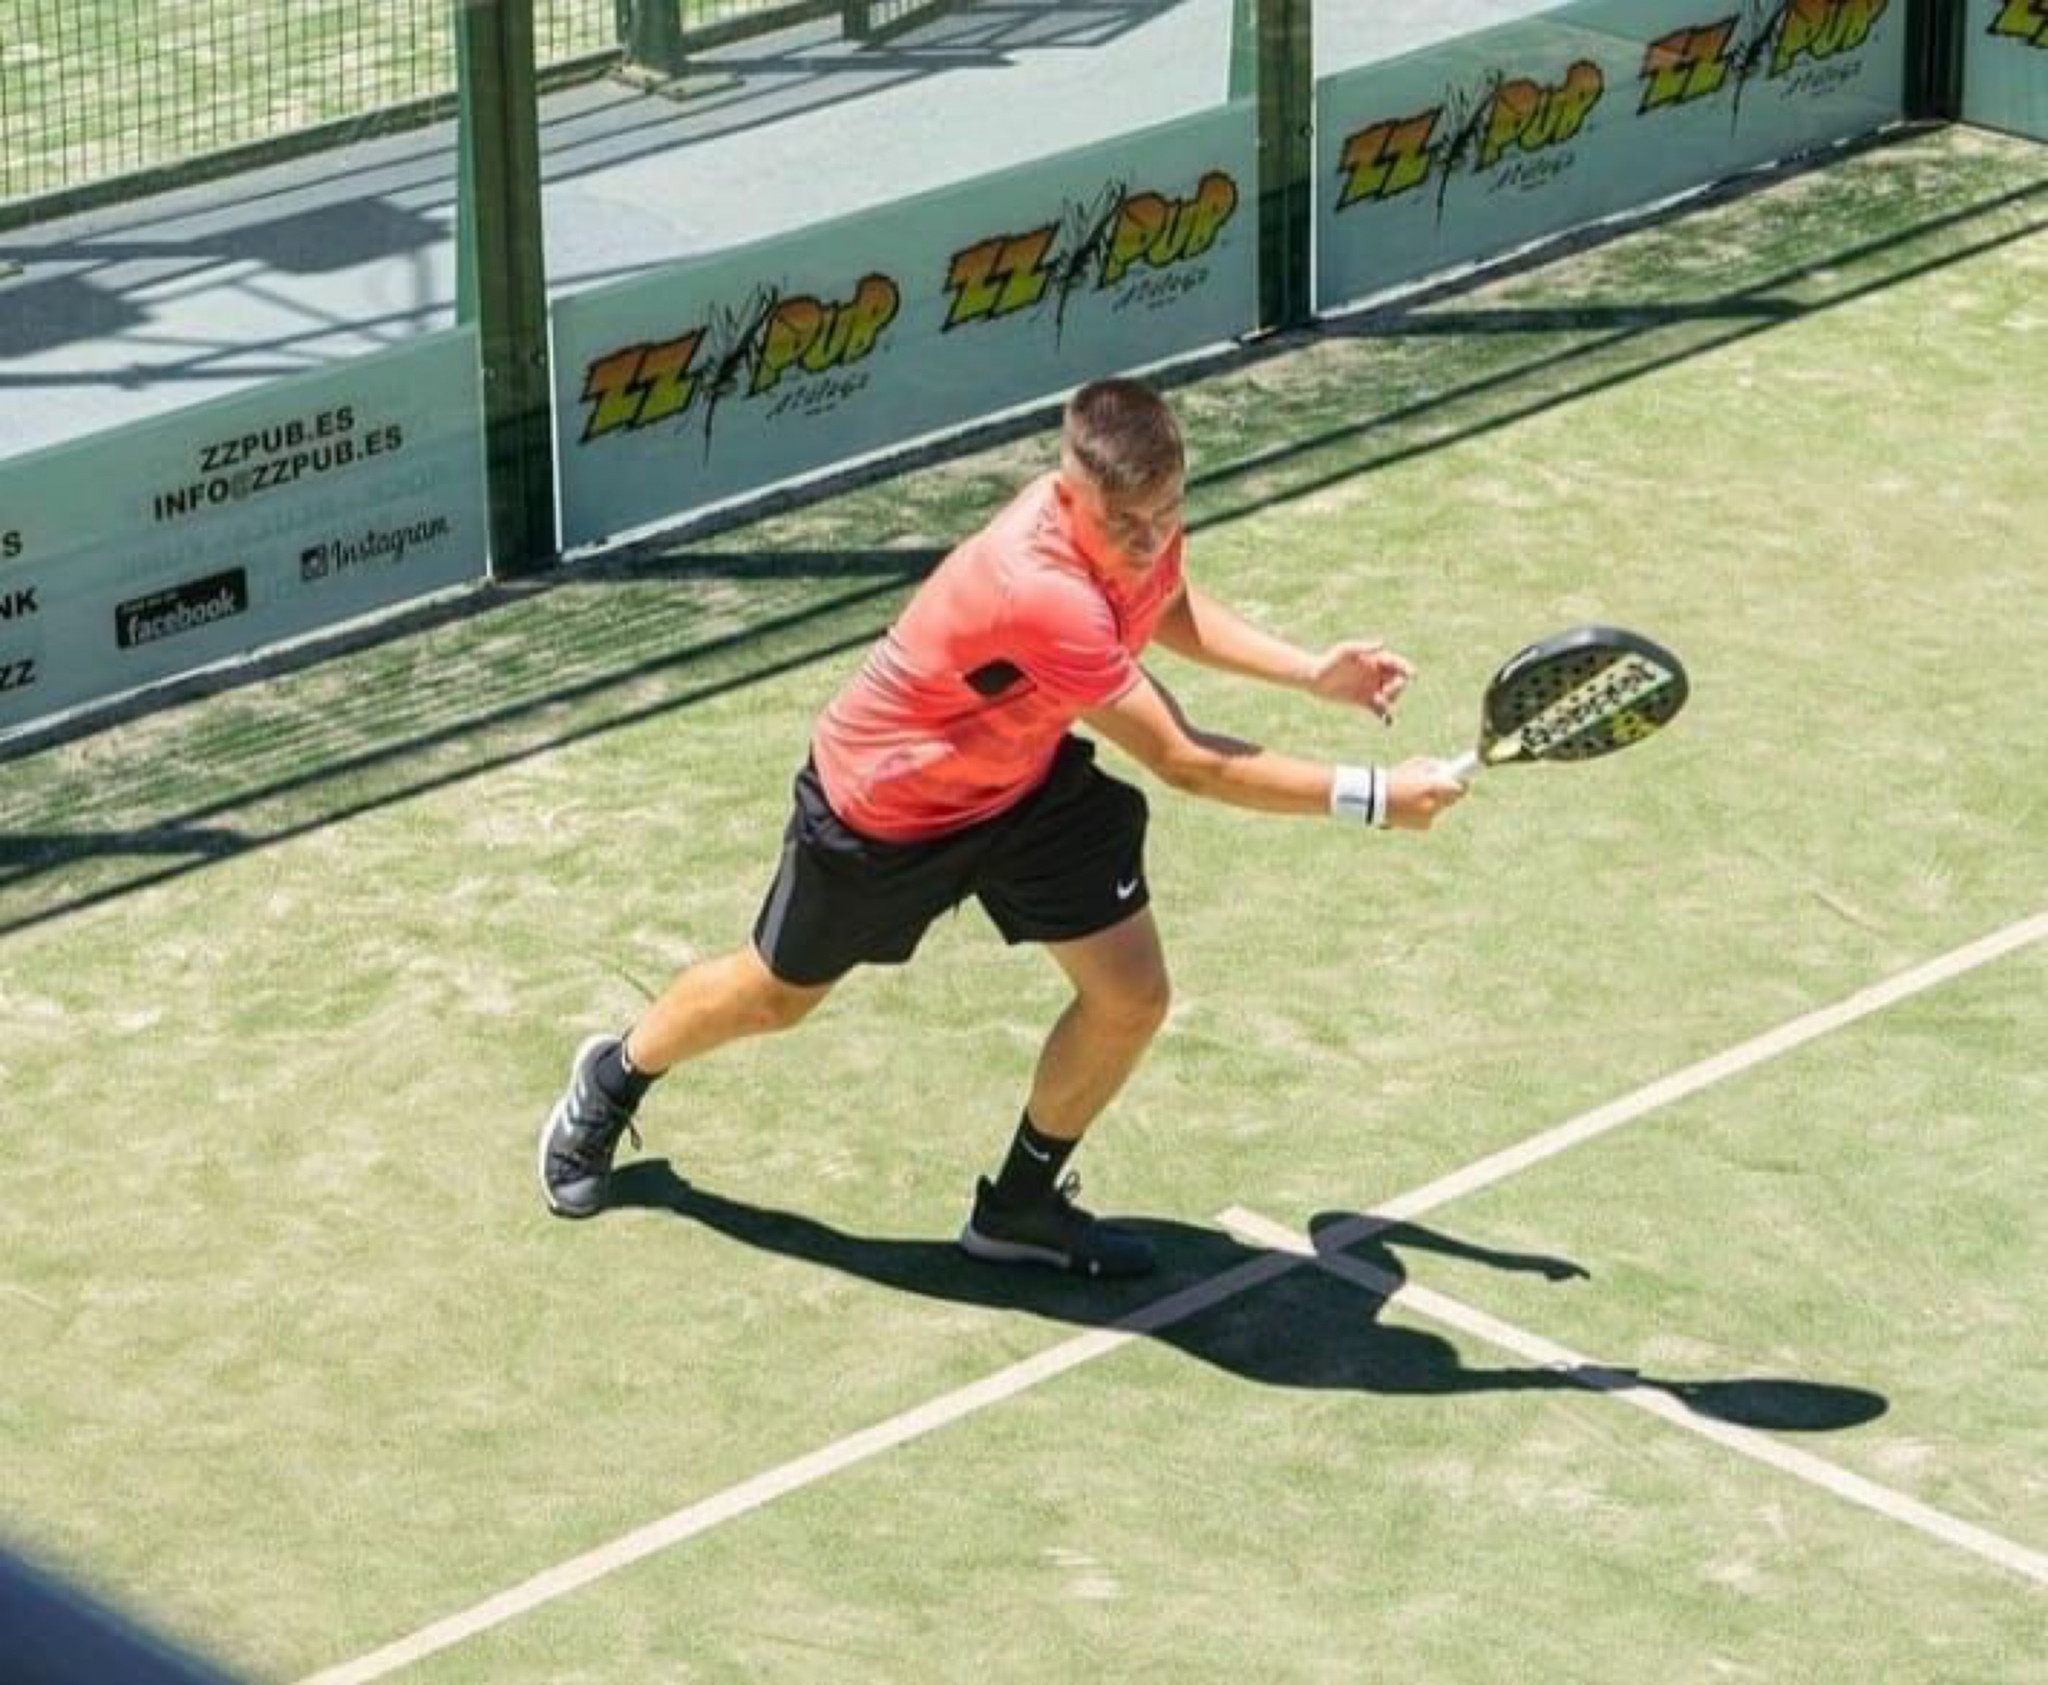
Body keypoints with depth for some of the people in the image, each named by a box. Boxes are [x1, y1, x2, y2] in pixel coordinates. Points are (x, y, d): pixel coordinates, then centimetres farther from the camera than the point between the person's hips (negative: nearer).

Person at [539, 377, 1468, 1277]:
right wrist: (1370, 796, -39)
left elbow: (1168, 607, 7)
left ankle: (1021, 1207, 22)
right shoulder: (1042, 593, -45)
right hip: (883, 800, -6)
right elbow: (1185, 762, -40)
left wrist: (1312, 671, -5)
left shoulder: (1132, 509, -20)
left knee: (1130, 998, -3)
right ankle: (612, 1082, 48)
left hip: (1025, 775, 6)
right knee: (777, 996, 17)